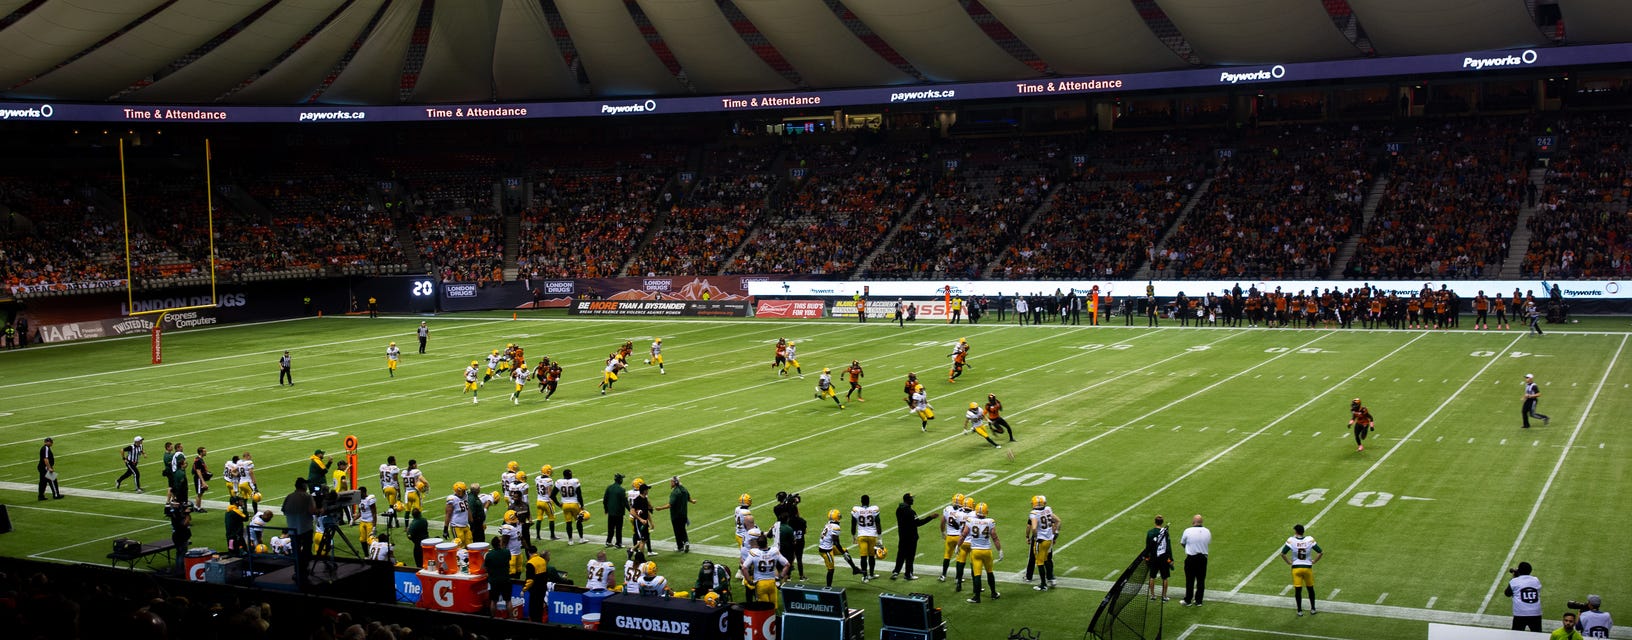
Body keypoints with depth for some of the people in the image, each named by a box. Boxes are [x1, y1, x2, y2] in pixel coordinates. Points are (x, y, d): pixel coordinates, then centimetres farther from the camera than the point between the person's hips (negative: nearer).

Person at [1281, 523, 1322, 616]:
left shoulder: (1291, 540, -11)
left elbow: (1283, 554, -14)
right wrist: (1314, 561, 6)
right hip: (1308, 567, 1)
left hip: (1296, 567, -1)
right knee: (1310, 588, 18)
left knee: (1298, 589, 7)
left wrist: (1289, 562, 1)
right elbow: (1320, 552, -7)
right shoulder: (1310, 540, -7)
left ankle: (1299, 611, 13)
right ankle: (1312, 609, 26)